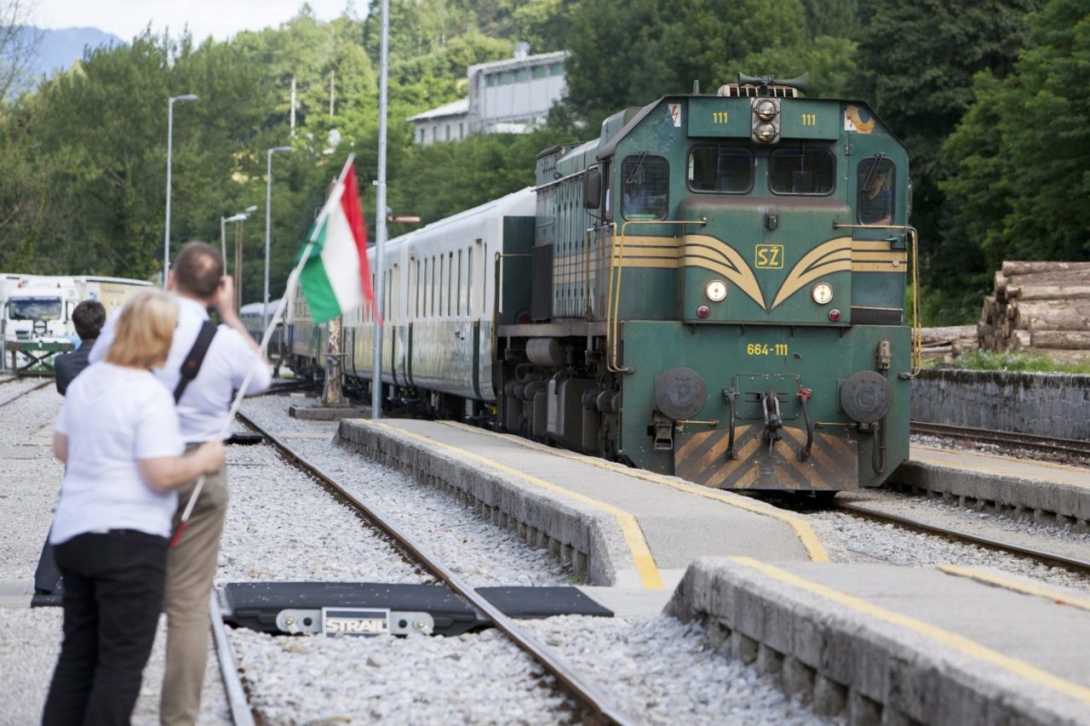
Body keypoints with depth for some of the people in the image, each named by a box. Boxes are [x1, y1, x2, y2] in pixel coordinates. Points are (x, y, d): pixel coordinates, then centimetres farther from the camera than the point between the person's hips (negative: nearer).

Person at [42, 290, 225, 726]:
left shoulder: (85, 382, 7)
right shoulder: (151, 395, -17)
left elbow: (62, 448, 17)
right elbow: (162, 475, -21)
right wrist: (203, 461, -5)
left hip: (72, 532, 8)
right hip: (128, 538, -8)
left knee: (78, 650, 16)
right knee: (123, 659, -1)